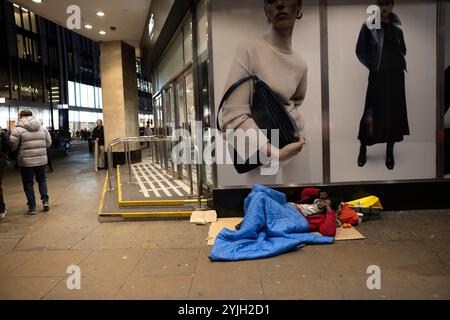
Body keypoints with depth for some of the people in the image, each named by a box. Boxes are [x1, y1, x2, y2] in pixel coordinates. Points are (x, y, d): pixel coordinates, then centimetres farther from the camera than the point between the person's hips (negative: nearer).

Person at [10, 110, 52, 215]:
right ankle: (45, 201, 11)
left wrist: (22, 147, 10)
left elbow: (12, 145, -9)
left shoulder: (18, 130, -8)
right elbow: (48, 143, 8)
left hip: (26, 161, -3)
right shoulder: (42, 128, 6)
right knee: (42, 179, 22)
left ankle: (32, 207, 11)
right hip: (41, 160, 4)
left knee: (28, 183, 9)